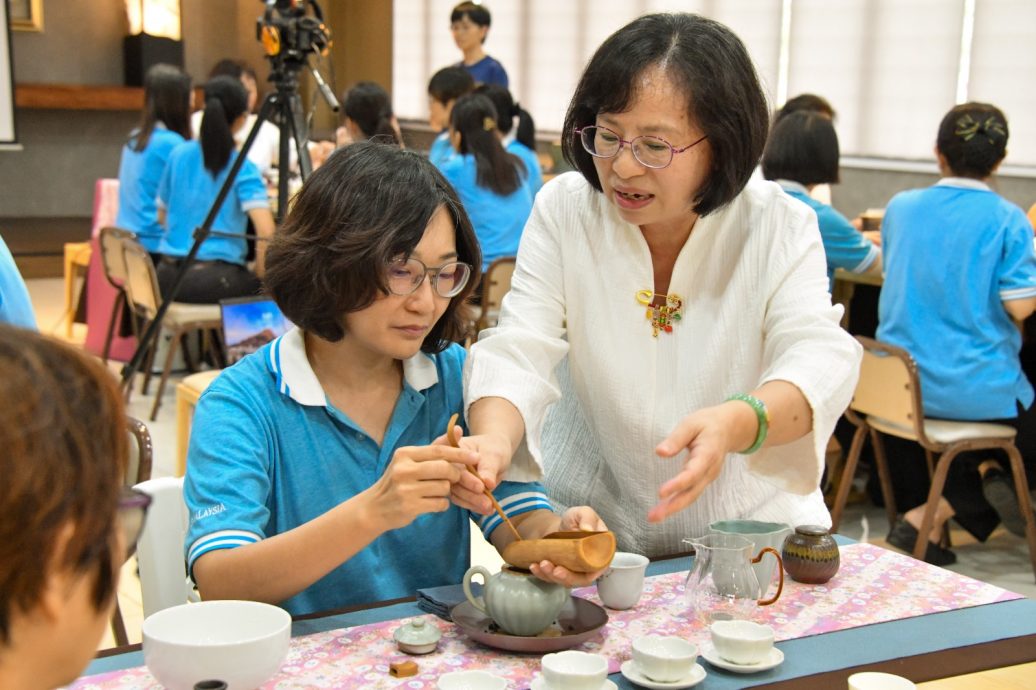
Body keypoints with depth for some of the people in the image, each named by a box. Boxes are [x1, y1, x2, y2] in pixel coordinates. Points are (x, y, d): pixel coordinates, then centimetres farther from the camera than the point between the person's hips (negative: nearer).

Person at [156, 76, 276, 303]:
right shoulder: (243, 169, -7)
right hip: (215, 279, -6)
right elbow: (266, 230, -20)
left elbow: (162, 215, 17)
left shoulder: (178, 155, 7)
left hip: (168, 277, 6)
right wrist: (260, 276, -6)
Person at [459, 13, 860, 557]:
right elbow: (519, 349, -13)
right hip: (590, 519, 1)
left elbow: (819, 358, -20)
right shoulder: (563, 210, -5)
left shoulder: (780, 226, -7)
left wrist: (735, 424, -42)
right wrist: (494, 439, -36)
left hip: (752, 523, 0)